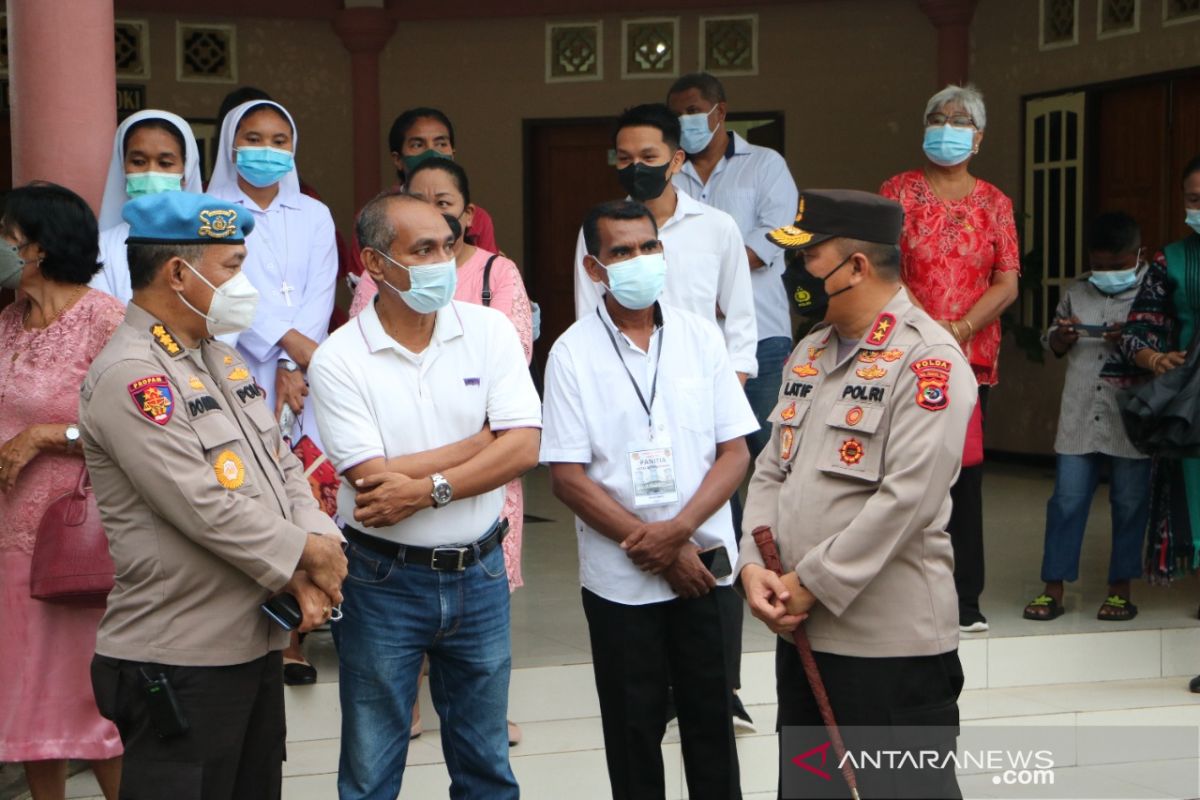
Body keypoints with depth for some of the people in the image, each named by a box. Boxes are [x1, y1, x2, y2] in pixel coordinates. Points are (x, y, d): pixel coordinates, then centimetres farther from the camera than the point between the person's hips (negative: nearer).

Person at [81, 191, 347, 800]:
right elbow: (203, 507, -22)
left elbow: (283, 466, 12)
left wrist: (319, 551, -6)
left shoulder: (222, 359, 14)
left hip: (258, 645, 9)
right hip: (179, 661, -9)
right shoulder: (128, 377, -17)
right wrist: (307, 556, -12)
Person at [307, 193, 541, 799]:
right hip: (383, 582, -2)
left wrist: (428, 488, -19)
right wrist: (485, 439, -13)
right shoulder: (338, 359, -10)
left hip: (478, 573, 2)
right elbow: (374, 481, -18)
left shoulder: (489, 331, -2)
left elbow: (523, 449, -10)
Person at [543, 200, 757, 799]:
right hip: (620, 577, -2)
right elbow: (568, 477, -8)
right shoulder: (573, 353, -5)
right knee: (633, 726, 9)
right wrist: (652, 549, -12)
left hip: (704, 563, 2)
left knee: (711, 716, 10)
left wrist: (678, 530, -14)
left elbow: (735, 452, 0)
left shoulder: (699, 337, 1)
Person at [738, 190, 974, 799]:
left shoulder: (928, 359, -13)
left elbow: (908, 498, -21)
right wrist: (754, 565, -3)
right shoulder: (810, 351, 14)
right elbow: (771, 470, 13)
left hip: (891, 641, -8)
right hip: (800, 630, 8)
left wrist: (813, 582, -18)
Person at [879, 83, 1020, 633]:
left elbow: (1008, 283, 4)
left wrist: (959, 329, -11)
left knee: (964, 474, 2)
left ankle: (964, 602, 7)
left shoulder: (993, 203, 11)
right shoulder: (898, 192, 6)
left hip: (972, 357, 2)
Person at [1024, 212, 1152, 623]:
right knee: (1067, 501, 3)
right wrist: (1062, 336, -3)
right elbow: (1051, 346, 19)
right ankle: (1053, 589, 9)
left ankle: (1120, 588, 18)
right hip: (1080, 418, 3)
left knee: (1129, 504, 6)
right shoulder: (1077, 293, 11)